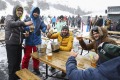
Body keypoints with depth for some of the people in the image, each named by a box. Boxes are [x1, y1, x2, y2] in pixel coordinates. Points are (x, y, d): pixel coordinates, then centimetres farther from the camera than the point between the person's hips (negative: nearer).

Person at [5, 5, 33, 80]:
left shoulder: (20, 21, 13)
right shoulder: (9, 17, -5)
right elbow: (11, 23, -29)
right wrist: (24, 23, -40)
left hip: (19, 44, 6)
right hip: (11, 44, -6)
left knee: (18, 62, 16)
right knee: (12, 63, 2)